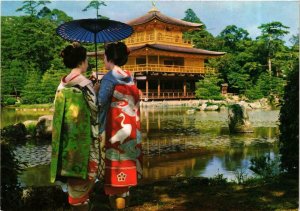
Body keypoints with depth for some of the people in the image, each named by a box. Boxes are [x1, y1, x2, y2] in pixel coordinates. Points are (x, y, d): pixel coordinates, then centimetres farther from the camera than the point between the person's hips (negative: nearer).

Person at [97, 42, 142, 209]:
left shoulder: (109, 77, -12)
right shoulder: (130, 78, 9)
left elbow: (101, 102, -16)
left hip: (115, 125, -7)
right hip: (130, 125, 7)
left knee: (116, 158, 0)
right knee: (126, 157, 14)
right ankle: (125, 196, 23)